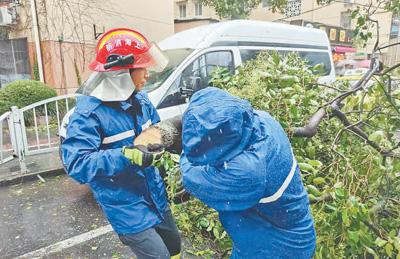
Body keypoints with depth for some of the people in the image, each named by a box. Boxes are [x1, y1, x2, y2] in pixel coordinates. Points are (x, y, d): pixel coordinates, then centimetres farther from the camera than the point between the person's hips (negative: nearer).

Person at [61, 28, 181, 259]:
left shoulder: (139, 98, -1)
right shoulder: (89, 112, -21)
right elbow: (76, 165, -25)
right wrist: (126, 156, -36)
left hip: (155, 193, 7)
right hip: (126, 204, -7)